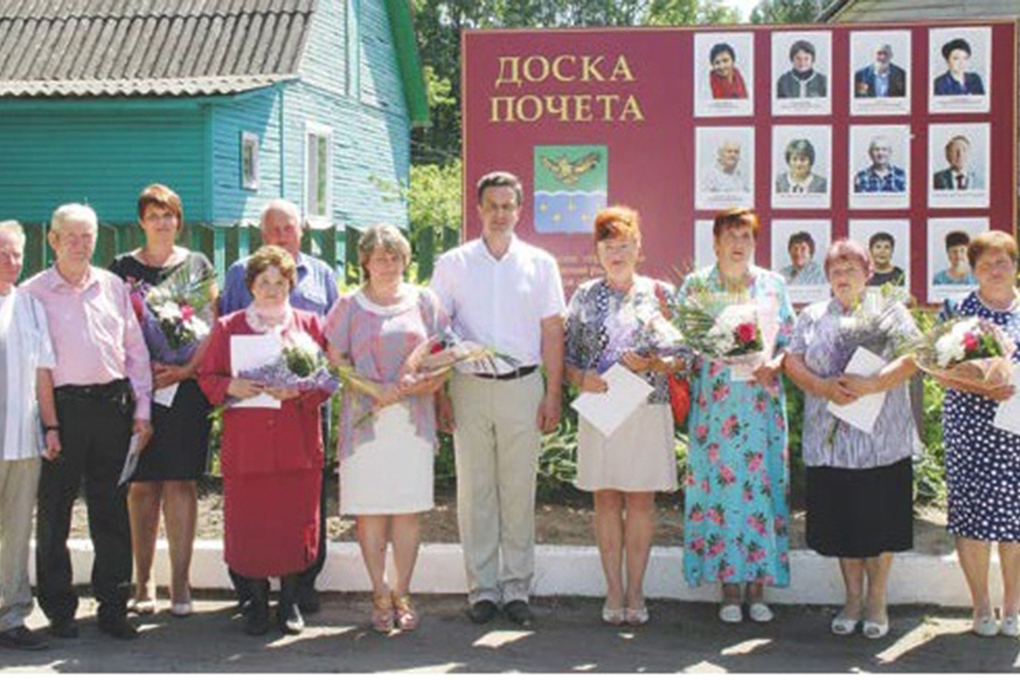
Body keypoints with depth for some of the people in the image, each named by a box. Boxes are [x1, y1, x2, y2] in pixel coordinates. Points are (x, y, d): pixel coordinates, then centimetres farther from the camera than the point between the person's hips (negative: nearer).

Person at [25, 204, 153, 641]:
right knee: (54, 510, 2)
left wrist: (141, 409, 8)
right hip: (60, 408, -3)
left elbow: (136, 350, 14)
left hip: (112, 404, 3)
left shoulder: (113, 287, 12)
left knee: (112, 510, 6)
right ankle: (59, 610, 14)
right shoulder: (34, 293, 2)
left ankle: (113, 607, 14)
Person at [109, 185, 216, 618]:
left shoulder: (198, 265, 10)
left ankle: (180, 583, 4)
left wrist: (185, 369, -9)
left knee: (181, 483, -1)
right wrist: (143, 367, -11)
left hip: (187, 386, 0)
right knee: (142, 484, 2)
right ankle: (143, 582, 10)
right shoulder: (123, 267, 9)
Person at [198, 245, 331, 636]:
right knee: (248, 523, 0)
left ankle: (290, 600, 16)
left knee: (295, 521, 2)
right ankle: (257, 601, 14)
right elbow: (207, 377, 9)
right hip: (245, 445, 0)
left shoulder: (309, 325, 9)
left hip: (298, 444, 0)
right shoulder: (228, 328, 9)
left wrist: (299, 391, -13)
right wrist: (231, 388, -12)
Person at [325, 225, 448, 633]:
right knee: (370, 509, -3)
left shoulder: (423, 302, 12)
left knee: (408, 509, 0)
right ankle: (380, 595, 6)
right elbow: (336, 361, 3)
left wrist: (427, 382, -10)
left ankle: (401, 595, 9)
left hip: (413, 419, 1)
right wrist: (377, 391, -11)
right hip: (365, 419, -1)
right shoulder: (350, 306, 8)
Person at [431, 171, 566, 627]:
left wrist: (553, 395, 0)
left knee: (519, 491, 4)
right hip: (470, 387, 0)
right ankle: (482, 589, 11)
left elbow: (552, 333, 6)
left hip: (522, 387, 0)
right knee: (474, 491, 3)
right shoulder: (453, 264, 6)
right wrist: (438, 394, -1)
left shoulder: (539, 264, 7)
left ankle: (517, 587, 12)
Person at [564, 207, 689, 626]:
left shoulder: (660, 294, 6)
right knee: (606, 500, 3)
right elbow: (566, 356, 8)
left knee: (641, 500, 2)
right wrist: (582, 378, -12)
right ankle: (614, 590, 11)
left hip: (648, 412, -1)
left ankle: (635, 591, 10)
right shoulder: (585, 297, 8)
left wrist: (650, 364, -14)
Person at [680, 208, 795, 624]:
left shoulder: (773, 285, 11)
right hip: (714, 401, -1)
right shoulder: (696, 284, 7)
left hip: (762, 403, 2)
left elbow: (790, 341, 10)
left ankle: (758, 587, 7)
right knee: (718, 484, -3)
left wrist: (773, 365, -8)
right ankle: (729, 590, 5)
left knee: (762, 485, -1)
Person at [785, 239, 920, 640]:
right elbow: (793, 362, 5)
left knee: (879, 521, 1)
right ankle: (852, 600, 18)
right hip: (829, 438, 2)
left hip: (882, 438, -2)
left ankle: (877, 601, 14)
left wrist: (870, 386, -20)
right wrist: (825, 388, -13)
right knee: (841, 521, 6)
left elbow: (910, 360, -6)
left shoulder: (891, 312, 6)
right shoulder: (812, 317, 14)